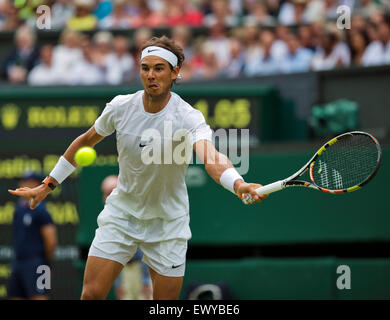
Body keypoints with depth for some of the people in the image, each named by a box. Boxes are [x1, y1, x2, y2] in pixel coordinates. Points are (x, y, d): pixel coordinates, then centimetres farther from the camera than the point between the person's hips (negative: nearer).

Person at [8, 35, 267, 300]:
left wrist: (238, 184, -62)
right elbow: (86, 141, 10)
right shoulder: (121, 107, -9)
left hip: (168, 223, -2)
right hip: (121, 213, 2)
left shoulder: (188, 117, -22)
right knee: (92, 293, -8)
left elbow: (211, 158, -41)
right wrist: (49, 184, 14)